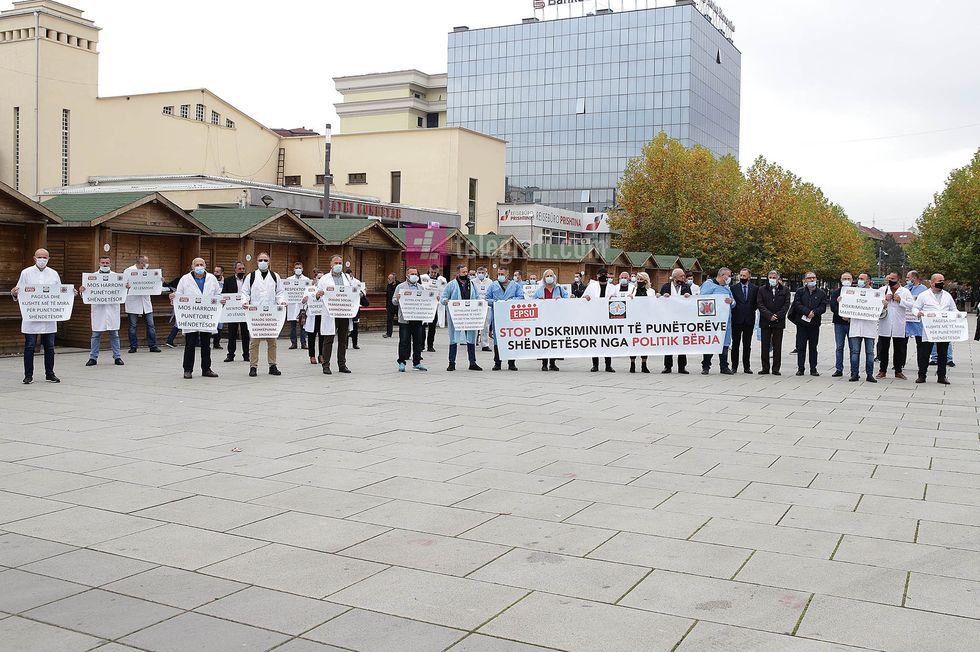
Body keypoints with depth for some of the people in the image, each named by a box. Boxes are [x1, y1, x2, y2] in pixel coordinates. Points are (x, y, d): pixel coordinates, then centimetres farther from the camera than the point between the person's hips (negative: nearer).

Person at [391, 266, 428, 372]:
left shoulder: (421, 287, 16)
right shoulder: (400, 287, 4)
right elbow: (394, 302, 1)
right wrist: (397, 299, -21)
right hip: (405, 319, -4)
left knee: (418, 341, 7)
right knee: (404, 341, -1)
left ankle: (417, 362, 16)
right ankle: (401, 362, 6)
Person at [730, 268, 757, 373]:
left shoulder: (755, 288, 6)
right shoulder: (734, 288, 3)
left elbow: (757, 303, 10)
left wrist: (751, 310, 1)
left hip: (749, 320, 1)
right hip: (737, 320, -1)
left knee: (747, 345, 7)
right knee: (735, 344, 2)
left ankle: (747, 367, 12)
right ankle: (734, 366, 6)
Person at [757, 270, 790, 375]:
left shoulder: (785, 290, 7)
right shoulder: (762, 290, 7)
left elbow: (786, 305, 0)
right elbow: (760, 305, -1)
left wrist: (777, 316, -12)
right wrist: (769, 316, -13)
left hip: (779, 322, -1)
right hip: (765, 322, 1)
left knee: (777, 347, 3)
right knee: (765, 346, 3)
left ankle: (776, 368, 7)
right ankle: (765, 368, 9)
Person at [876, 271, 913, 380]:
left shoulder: (905, 291, 6)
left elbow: (912, 305, -3)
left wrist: (900, 300, -14)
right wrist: (884, 299, -10)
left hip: (898, 325, -1)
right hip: (884, 325, 1)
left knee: (899, 349, 4)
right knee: (883, 348, 4)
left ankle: (898, 371, 12)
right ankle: (882, 370, 11)